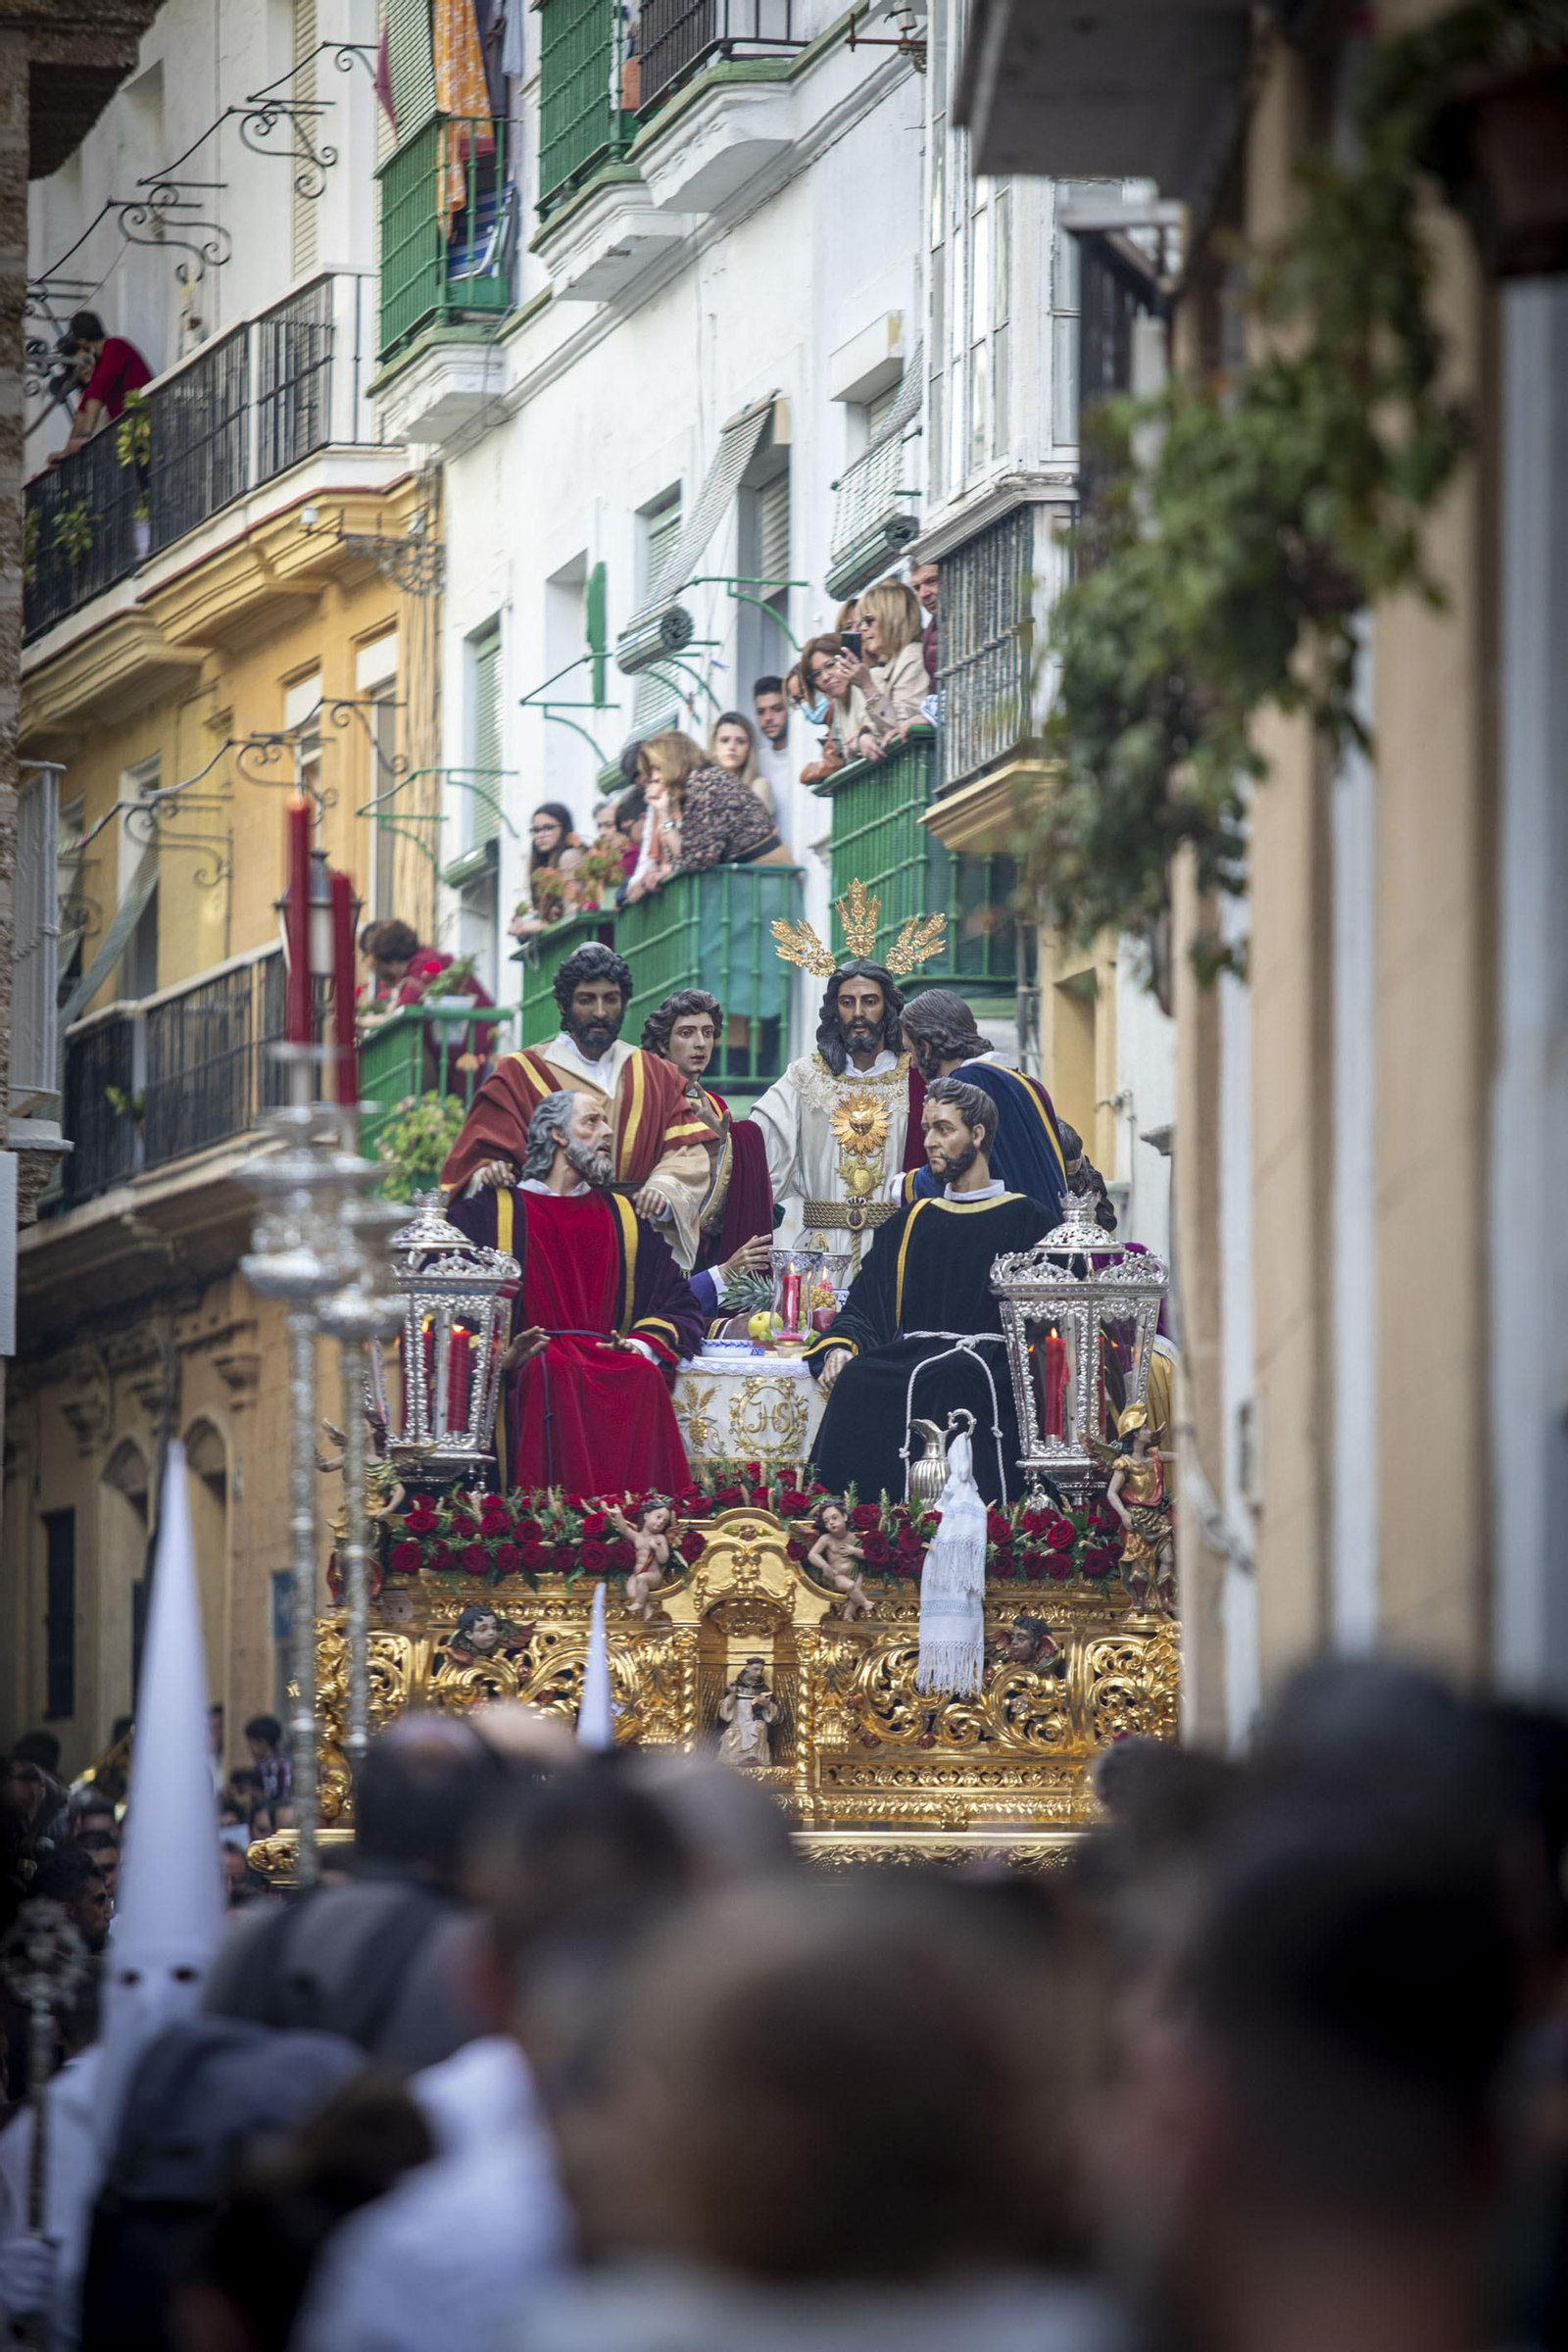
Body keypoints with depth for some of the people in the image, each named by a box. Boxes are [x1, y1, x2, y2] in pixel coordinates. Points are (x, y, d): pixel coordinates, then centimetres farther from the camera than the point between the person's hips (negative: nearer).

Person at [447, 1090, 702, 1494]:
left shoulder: (625, 1219, 23)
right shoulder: (492, 1211, 13)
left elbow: (678, 1305, 16)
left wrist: (643, 1346, -6)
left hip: (608, 1357, 3)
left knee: (644, 1376, -31)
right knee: (555, 1372, -37)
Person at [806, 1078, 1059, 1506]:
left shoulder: (1025, 1220, 11)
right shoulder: (912, 1222, 24)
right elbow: (864, 1306, 19)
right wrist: (840, 1345, -4)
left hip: (989, 1356, -4)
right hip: (913, 1351, 4)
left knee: (949, 1379, -39)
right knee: (856, 1378, -30)